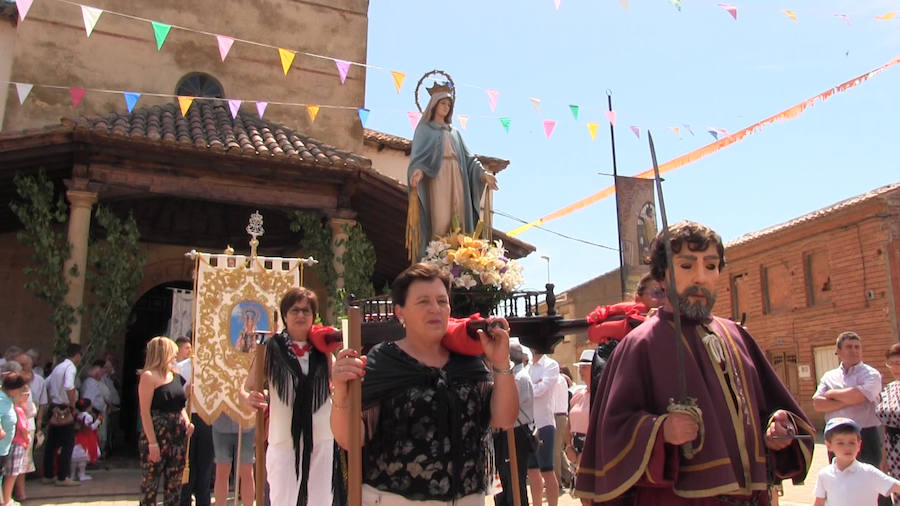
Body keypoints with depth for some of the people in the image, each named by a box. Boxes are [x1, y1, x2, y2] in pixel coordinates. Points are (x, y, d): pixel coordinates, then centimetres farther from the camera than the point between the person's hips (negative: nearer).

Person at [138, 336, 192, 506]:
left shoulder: (176, 376, 13)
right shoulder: (149, 376, -7)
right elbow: (145, 412, -13)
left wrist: (187, 422, 3)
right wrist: (152, 442, -19)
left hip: (178, 436, 7)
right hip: (157, 436, -7)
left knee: (174, 484, 10)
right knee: (150, 482, -1)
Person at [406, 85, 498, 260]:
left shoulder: (454, 132, 25)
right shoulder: (424, 129, 10)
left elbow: (467, 157, 18)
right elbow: (418, 155, -4)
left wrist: (483, 173, 3)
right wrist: (419, 171, -26)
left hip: (455, 180, 5)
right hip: (436, 179, -5)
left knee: (457, 219, -4)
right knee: (440, 221, -15)